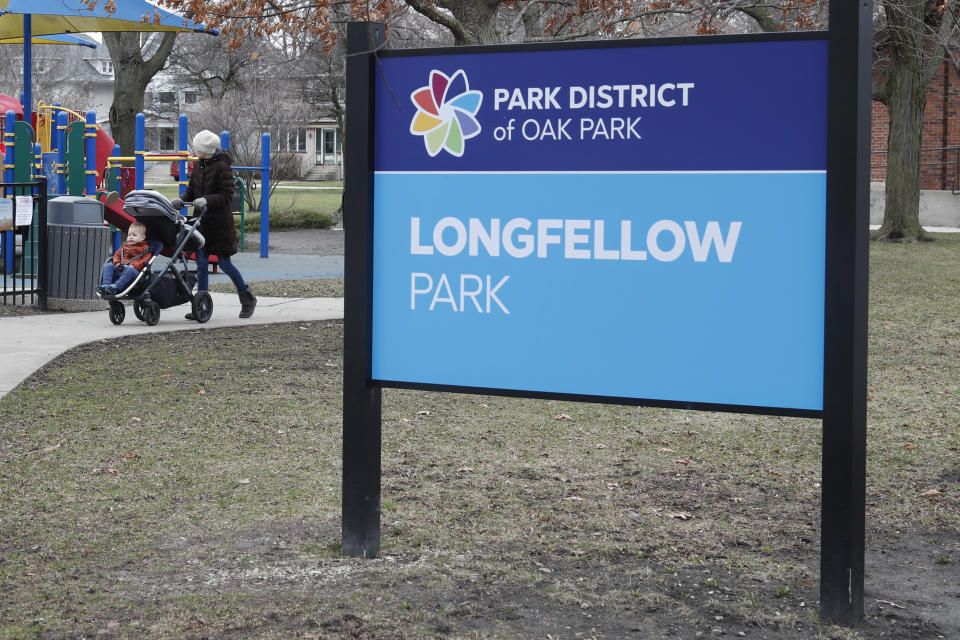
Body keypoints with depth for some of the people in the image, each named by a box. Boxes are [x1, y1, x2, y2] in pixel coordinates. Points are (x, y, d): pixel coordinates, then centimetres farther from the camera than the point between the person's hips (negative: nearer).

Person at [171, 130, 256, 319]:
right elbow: (192, 189, 14)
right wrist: (181, 199, -6)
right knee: (201, 263, 4)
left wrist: (206, 200, -28)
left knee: (224, 263, 0)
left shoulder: (222, 167, -13)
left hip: (220, 222, -7)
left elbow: (227, 196, -15)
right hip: (202, 221, 7)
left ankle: (247, 296, 20)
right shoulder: (198, 165, 8)